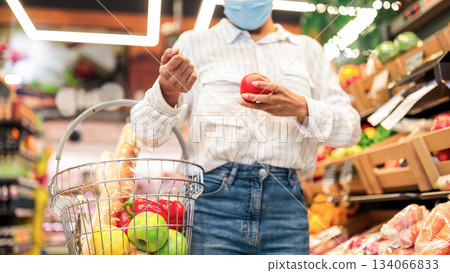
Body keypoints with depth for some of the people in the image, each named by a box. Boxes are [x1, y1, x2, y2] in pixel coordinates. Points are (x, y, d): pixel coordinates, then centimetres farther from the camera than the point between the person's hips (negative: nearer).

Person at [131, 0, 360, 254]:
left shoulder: (307, 50, 18)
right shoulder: (194, 44, 12)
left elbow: (350, 128, 11)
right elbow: (148, 132, 4)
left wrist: (302, 108, -9)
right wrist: (166, 92, -18)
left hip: (285, 205, 2)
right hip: (215, 200, -1)